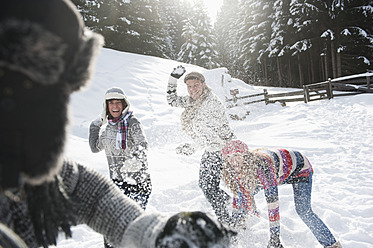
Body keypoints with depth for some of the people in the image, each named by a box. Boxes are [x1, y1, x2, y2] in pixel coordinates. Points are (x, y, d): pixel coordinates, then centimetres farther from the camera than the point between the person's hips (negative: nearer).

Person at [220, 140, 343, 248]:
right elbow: (239, 192, -4)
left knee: (303, 211, -23)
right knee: (244, 195, 6)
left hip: (300, 168, -7)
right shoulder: (235, 170, -21)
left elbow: (272, 201, -42)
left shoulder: (261, 166, -42)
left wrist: (274, 236, -40)